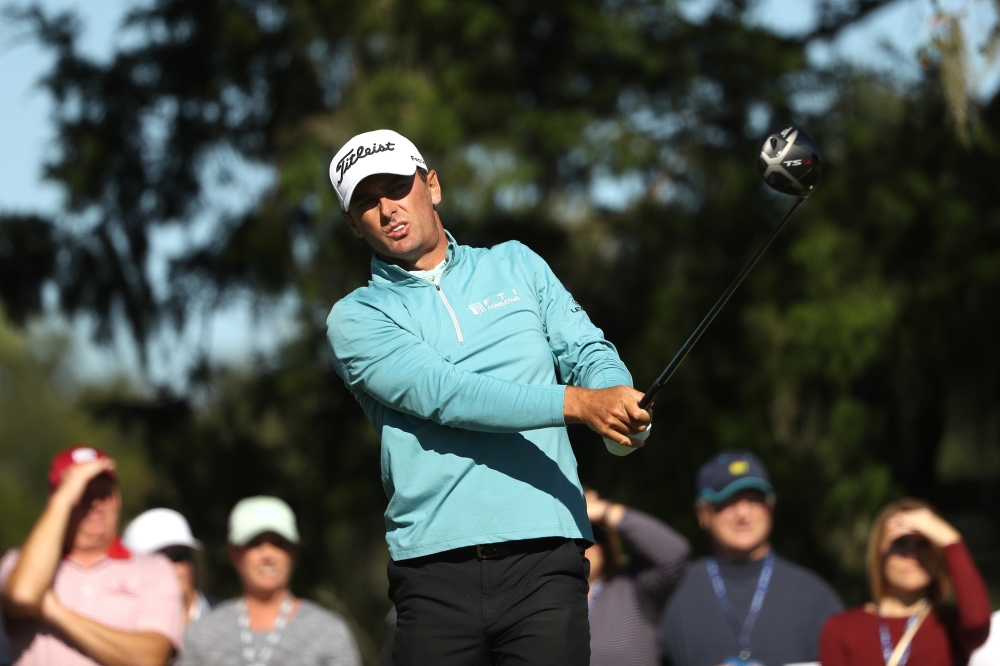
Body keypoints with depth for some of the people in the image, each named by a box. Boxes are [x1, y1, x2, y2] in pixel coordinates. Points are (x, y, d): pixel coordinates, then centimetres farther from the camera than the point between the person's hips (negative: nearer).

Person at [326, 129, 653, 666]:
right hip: (433, 575, -1)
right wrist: (579, 404, -20)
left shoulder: (515, 265, 19)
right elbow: (443, 394, -9)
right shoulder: (355, 318, 6)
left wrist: (622, 412, -13)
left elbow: (588, 351, 11)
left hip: (543, 561, 1)